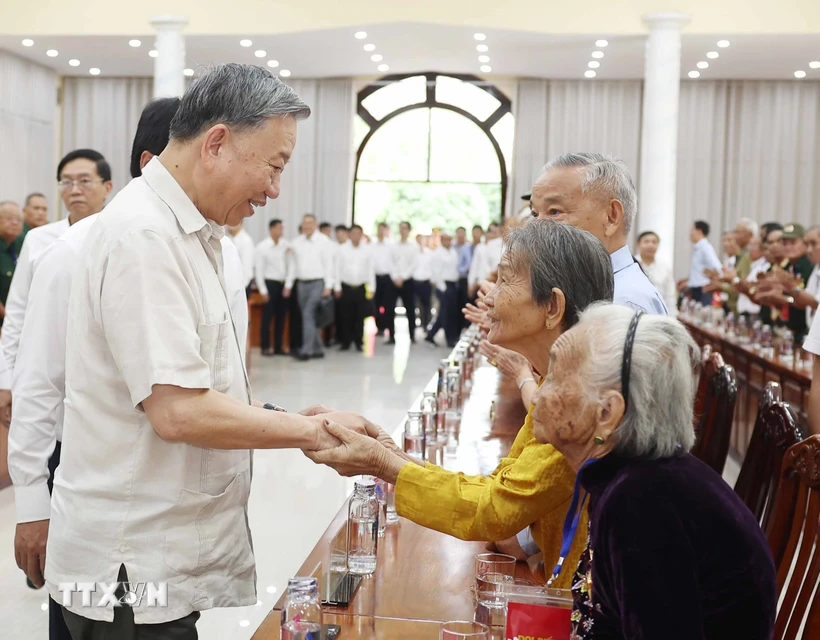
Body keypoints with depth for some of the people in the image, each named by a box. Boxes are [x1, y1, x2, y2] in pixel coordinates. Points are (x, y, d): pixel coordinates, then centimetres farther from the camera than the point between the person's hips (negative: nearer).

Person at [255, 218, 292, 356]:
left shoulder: (286, 245, 5)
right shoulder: (262, 247, -6)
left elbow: (291, 264, 7)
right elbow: (259, 270, -7)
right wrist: (263, 290, -9)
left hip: (284, 284, 4)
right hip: (270, 283, -4)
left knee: (281, 316, 9)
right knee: (268, 317, 1)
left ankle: (278, 346, 18)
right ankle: (265, 347, 9)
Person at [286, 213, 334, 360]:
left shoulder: (324, 241, -4)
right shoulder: (296, 243, 11)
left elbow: (329, 264, -6)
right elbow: (294, 265, 15)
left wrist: (328, 286, -11)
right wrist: (288, 284, 12)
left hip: (318, 283, -5)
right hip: (302, 283, 5)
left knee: (309, 314, -14)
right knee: (311, 317, 9)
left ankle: (306, 350, -14)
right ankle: (317, 349, 18)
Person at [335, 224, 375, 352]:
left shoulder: (367, 250, 2)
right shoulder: (342, 249, 0)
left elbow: (370, 269, 3)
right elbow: (338, 268, 1)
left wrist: (371, 288, 0)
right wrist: (337, 287, -3)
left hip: (360, 287, 1)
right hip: (346, 287, -1)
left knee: (359, 317, 4)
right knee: (345, 316, 2)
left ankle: (358, 342, 12)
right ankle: (345, 342, 10)